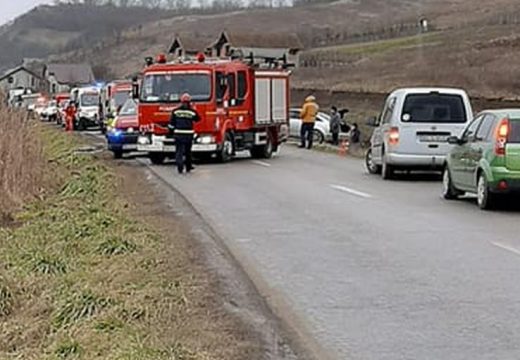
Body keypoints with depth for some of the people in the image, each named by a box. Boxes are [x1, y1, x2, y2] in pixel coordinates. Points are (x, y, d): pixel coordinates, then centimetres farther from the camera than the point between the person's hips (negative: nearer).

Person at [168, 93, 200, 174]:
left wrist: (172, 130, 17)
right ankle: (188, 167, 25)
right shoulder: (192, 112, -4)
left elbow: (171, 124, 0)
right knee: (188, 151, 16)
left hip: (178, 134, 0)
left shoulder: (175, 111, -2)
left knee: (179, 151, 0)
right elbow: (198, 119, 16)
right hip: (189, 134, 0)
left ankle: (180, 167, -18)